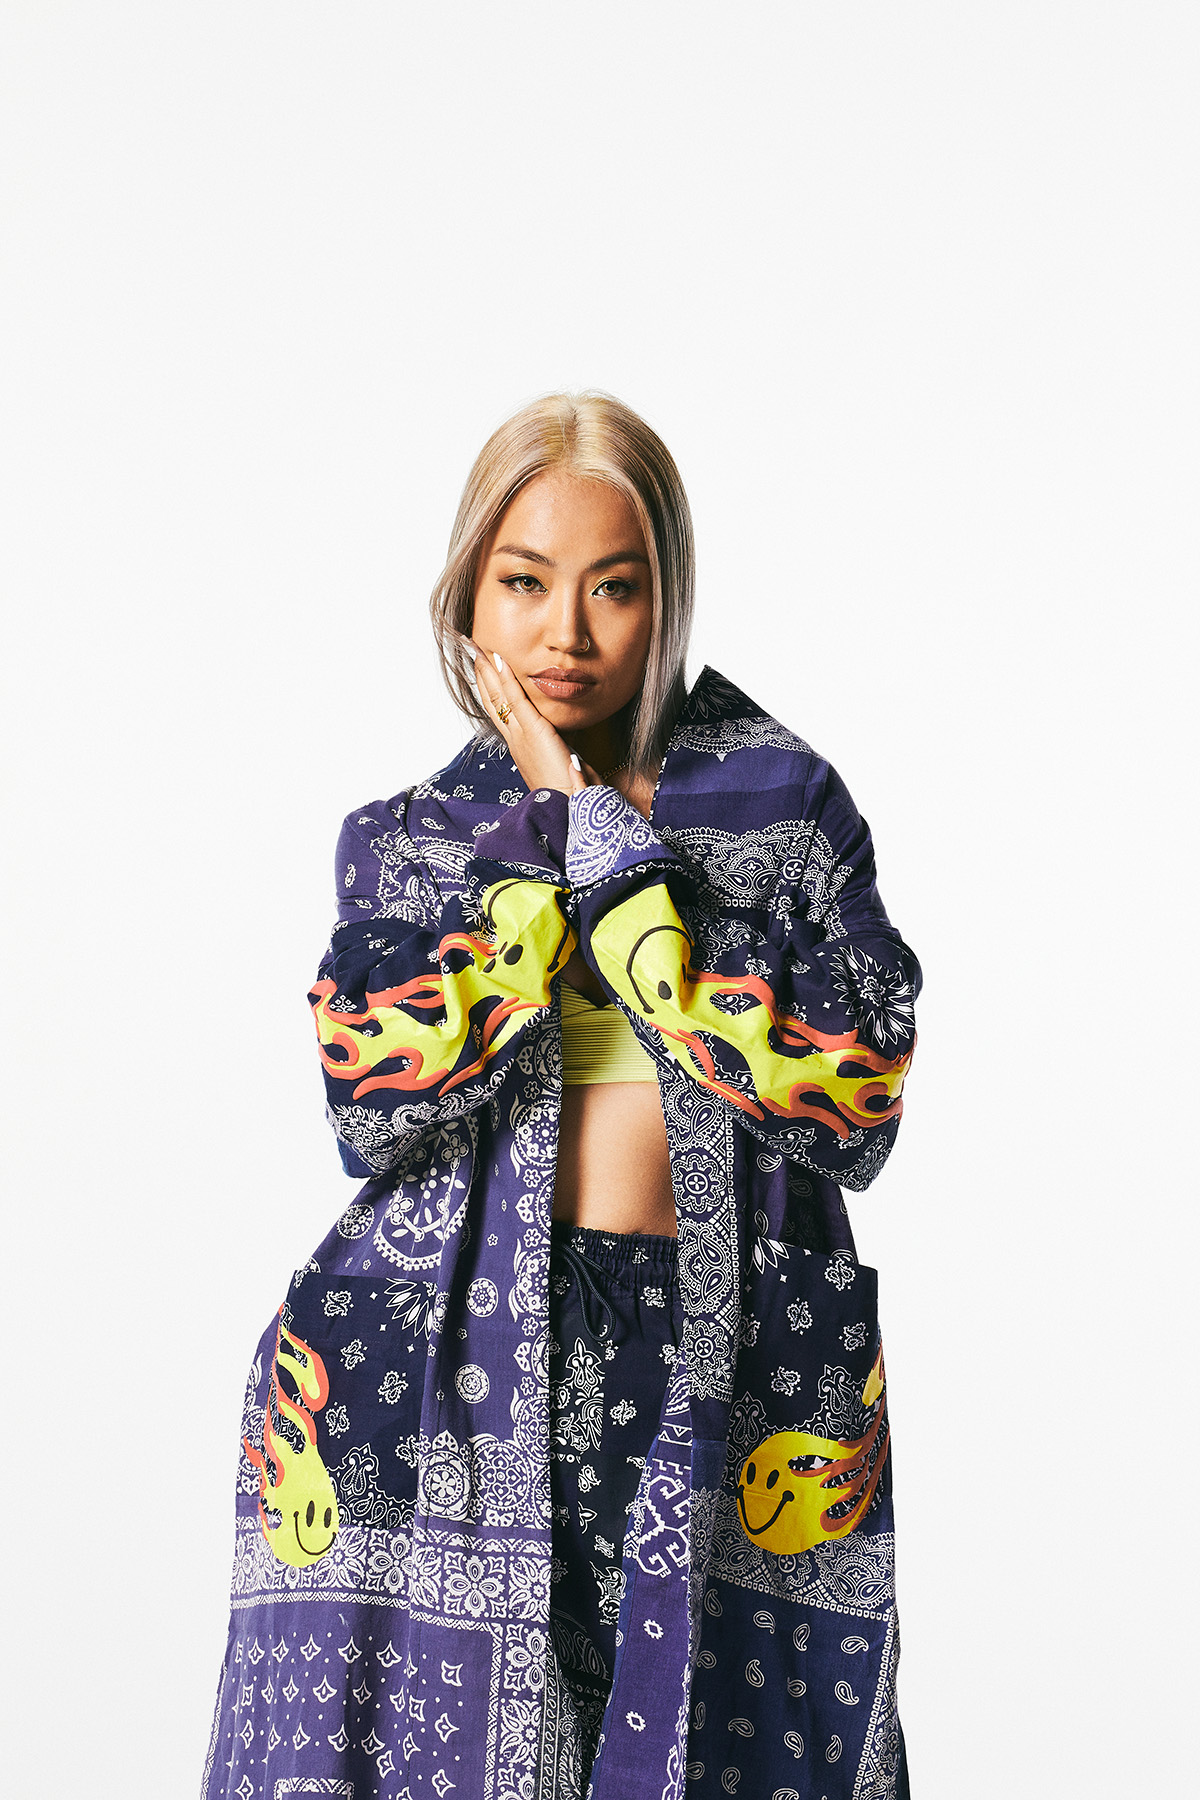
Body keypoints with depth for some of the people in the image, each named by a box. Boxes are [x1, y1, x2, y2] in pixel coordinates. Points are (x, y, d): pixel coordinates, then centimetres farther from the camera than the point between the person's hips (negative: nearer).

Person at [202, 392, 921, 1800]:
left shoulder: (782, 802, 3)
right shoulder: (404, 838, 8)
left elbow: (855, 1107, -9)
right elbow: (374, 1101, -10)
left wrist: (618, 863, -10)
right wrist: (549, 837, -8)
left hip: (726, 1373, 0)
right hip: (451, 1372, 1)